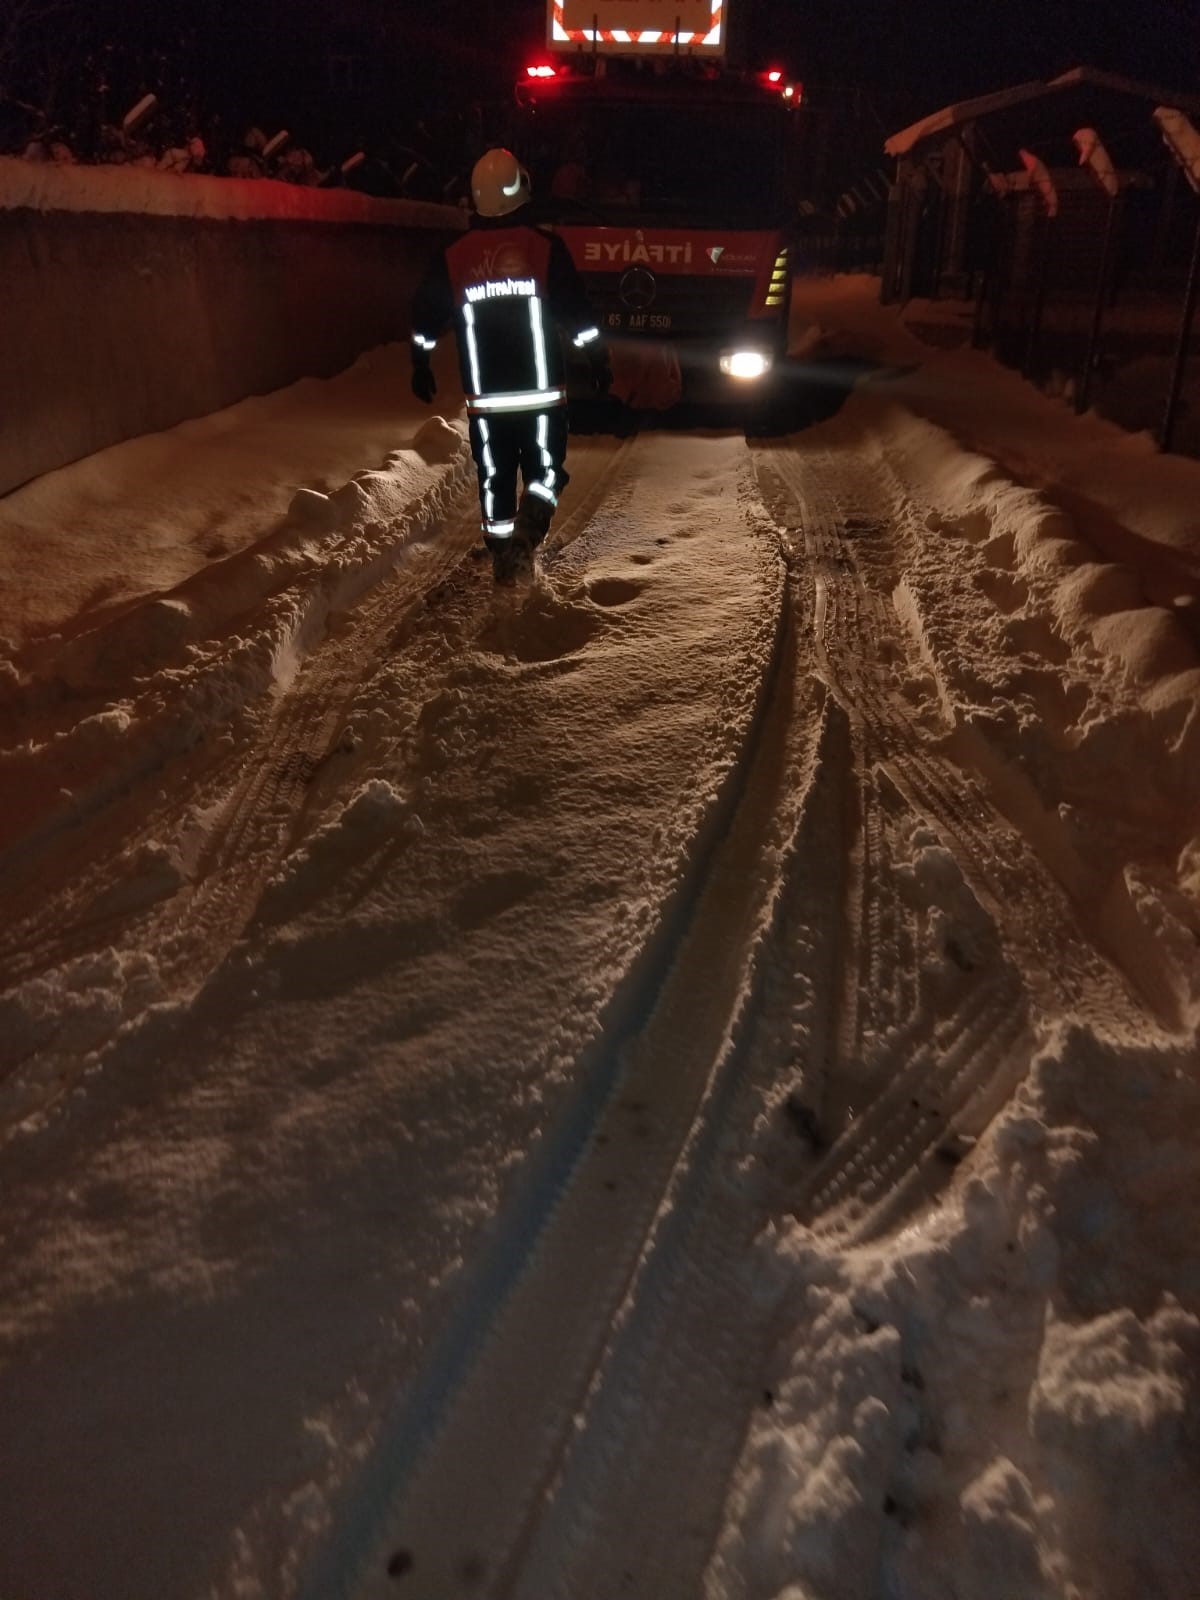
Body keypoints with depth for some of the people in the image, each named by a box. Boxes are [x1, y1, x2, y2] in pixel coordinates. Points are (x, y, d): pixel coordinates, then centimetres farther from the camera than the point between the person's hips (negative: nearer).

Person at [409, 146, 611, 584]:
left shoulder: (453, 256, 2)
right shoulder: (546, 246, -5)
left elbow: (426, 318, 11)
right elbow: (578, 314, -4)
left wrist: (421, 366, 25)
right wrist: (598, 361, 8)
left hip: (484, 396, 2)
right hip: (541, 391, -2)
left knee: (494, 477, 12)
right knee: (545, 468, 10)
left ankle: (504, 557, 15)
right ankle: (529, 526, -18)